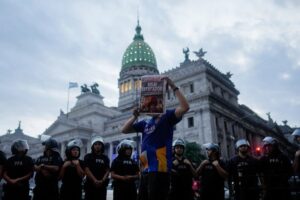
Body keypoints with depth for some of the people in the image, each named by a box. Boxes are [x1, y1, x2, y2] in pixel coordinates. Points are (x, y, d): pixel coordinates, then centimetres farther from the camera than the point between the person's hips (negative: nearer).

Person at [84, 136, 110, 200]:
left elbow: (107, 171, 5)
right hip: (90, 185, -3)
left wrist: (102, 180, -13)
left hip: (102, 185, 3)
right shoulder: (88, 157, 3)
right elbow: (87, 170, -8)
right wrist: (95, 180, -18)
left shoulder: (105, 158, 12)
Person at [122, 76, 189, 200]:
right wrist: (135, 116, 8)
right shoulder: (145, 123, 17)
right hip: (147, 169, 7)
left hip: (160, 168, -7)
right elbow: (124, 130, 20)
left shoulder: (167, 117, 1)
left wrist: (173, 87, -14)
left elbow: (185, 107, -15)